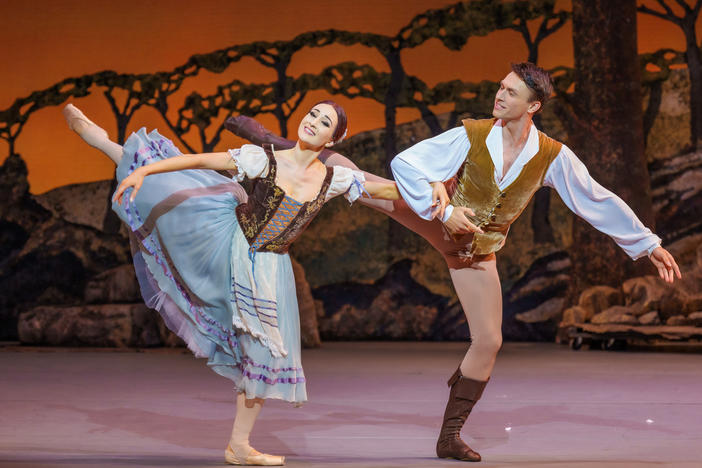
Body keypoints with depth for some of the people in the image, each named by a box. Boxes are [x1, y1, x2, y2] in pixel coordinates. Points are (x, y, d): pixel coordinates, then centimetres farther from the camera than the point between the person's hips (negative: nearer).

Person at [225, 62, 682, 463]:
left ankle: (450, 436, 12)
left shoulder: (553, 157, -16)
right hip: (440, 223, -1)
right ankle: (278, 146, 12)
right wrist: (443, 210, -30)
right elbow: (405, 162, -21)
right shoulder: (471, 136, -21)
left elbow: (599, 202, -7)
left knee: (489, 341, -3)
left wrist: (650, 245, -6)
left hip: (477, 251, 2)